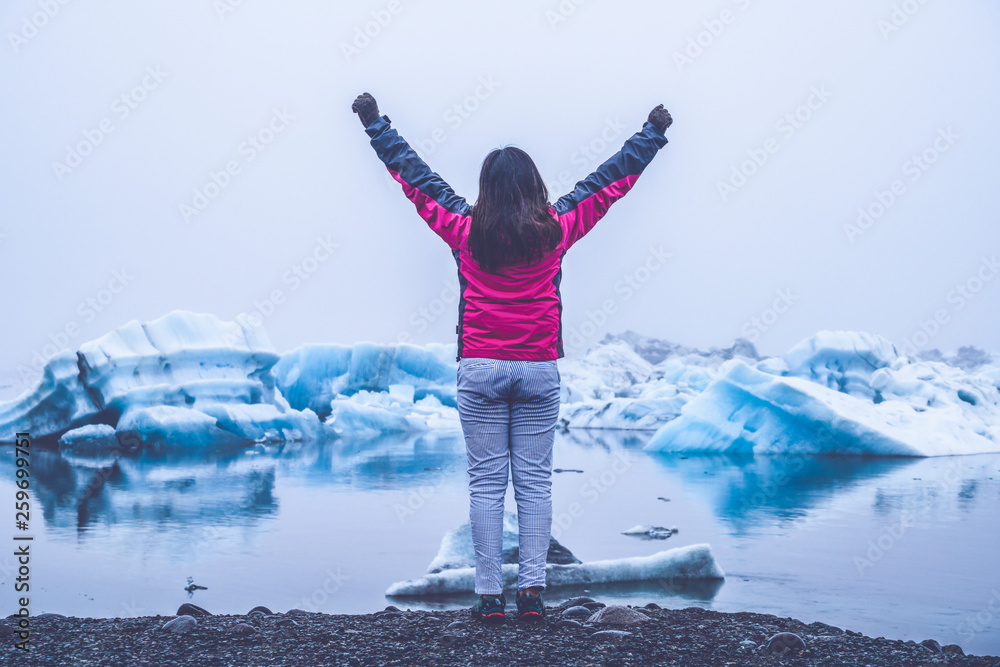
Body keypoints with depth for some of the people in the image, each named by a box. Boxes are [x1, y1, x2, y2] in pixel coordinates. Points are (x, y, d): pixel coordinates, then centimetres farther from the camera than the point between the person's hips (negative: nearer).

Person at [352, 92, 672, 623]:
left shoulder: (465, 230, -2)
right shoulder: (554, 230, 0)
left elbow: (415, 177, 8)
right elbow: (608, 183, 11)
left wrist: (375, 124, 19)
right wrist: (651, 135, 22)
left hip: (480, 370, 0)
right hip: (539, 371, 1)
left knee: (486, 482, 2)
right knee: (535, 481, 4)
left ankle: (490, 595, 2)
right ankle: (532, 591, 2)